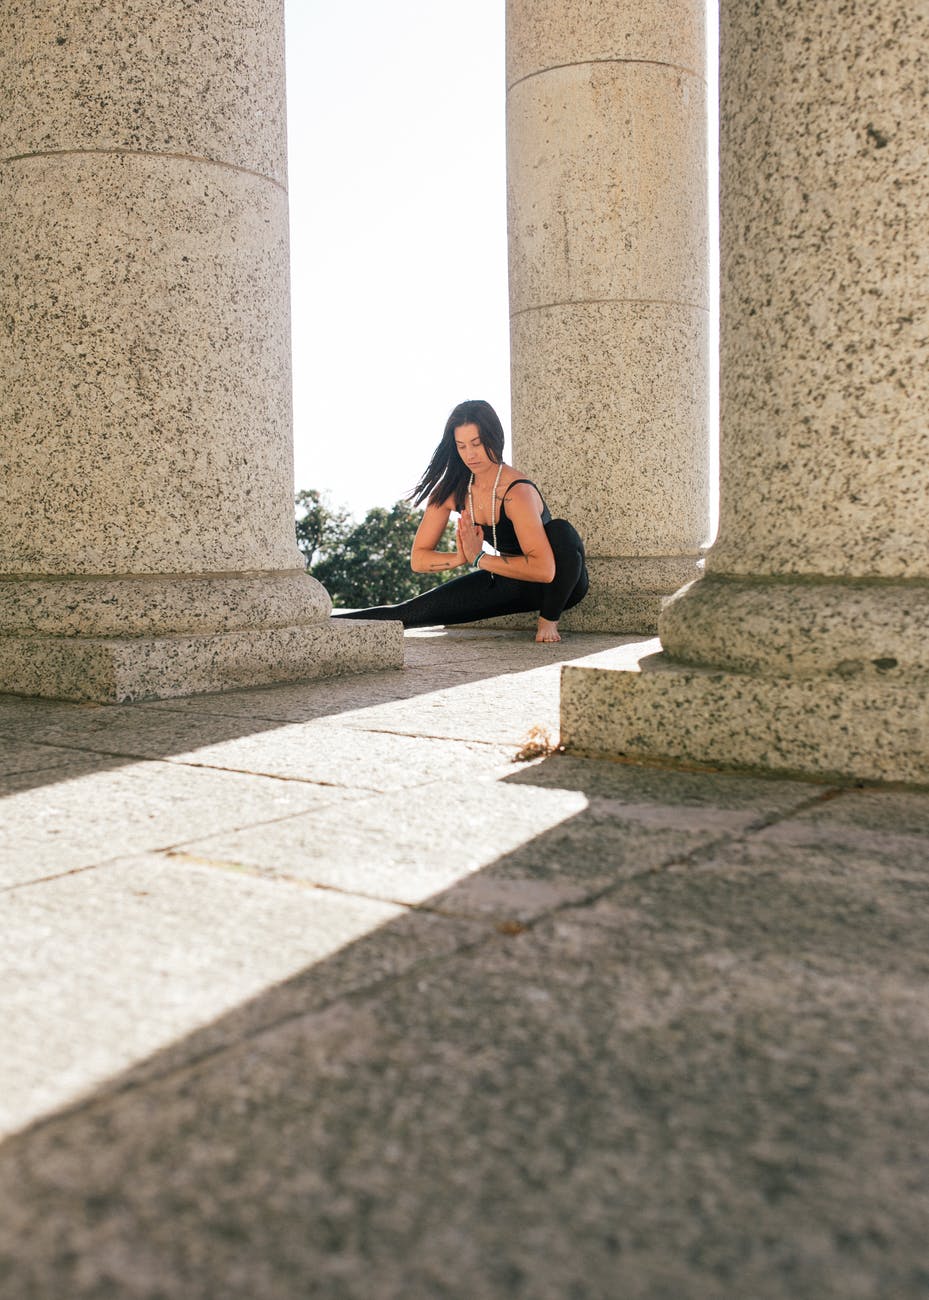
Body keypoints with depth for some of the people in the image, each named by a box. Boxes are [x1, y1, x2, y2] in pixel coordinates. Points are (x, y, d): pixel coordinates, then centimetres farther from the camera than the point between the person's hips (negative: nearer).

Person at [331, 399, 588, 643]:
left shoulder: (516, 491, -28)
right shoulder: (450, 490, -9)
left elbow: (544, 569, -38)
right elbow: (418, 559, -6)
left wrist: (479, 558, -28)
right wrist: (460, 558, -26)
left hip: (558, 582, -5)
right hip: (511, 580, 5)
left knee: (561, 531, -38)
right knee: (411, 611, -9)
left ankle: (549, 620, -17)